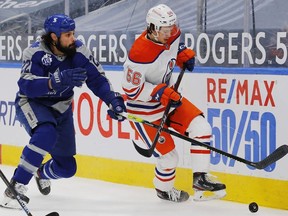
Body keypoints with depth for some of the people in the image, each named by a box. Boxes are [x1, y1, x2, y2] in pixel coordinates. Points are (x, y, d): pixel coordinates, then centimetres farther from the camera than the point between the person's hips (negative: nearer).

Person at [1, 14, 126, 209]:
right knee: (46, 134, -38)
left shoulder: (79, 51, -15)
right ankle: (16, 186, -30)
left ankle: (43, 173, 43)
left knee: (67, 167, 4)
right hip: (31, 103, -5)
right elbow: (27, 86, -36)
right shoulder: (35, 53, -25)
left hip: (60, 109, 5)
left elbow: (97, 79, -11)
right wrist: (59, 80, -50)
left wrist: (113, 99, -28)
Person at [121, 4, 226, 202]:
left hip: (168, 96, 8)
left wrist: (184, 54, 0)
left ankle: (200, 178, 1)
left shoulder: (172, 36, -9)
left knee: (200, 127, -9)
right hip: (143, 108, -8)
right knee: (168, 156, -4)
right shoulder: (140, 54, -31)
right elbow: (131, 90, -25)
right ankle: (163, 189, 27)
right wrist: (160, 92, -29)